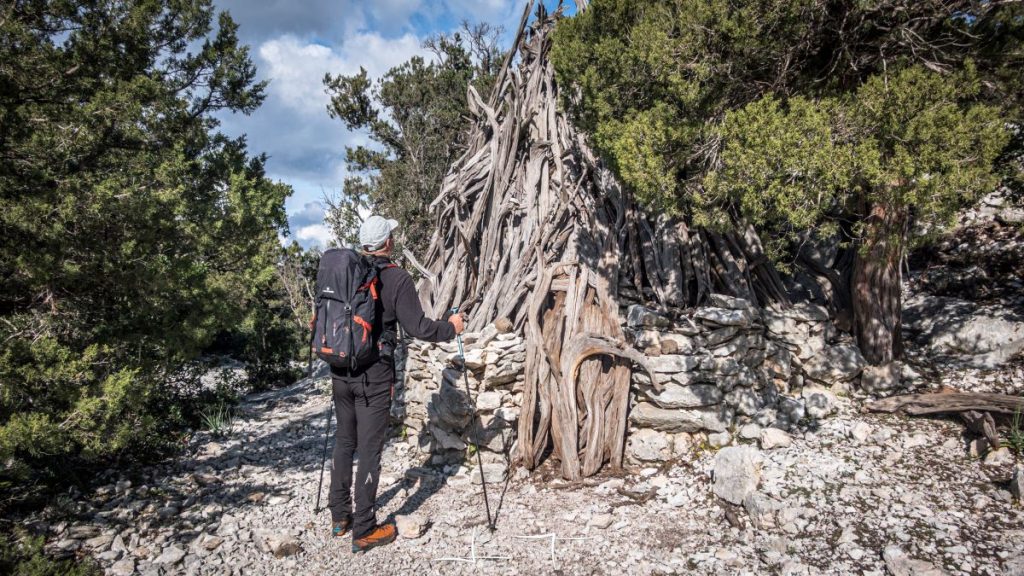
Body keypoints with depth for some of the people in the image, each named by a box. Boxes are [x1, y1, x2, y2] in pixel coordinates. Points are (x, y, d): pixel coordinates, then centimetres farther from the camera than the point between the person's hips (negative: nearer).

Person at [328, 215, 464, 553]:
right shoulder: (397, 279, -13)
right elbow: (417, 328, -14)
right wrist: (450, 328, 4)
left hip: (341, 372, 6)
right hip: (373, 376, -6)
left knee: (344, 442, 18)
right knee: (369, 450, 3)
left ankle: (340, 517, 30)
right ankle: (364, 532, 12)